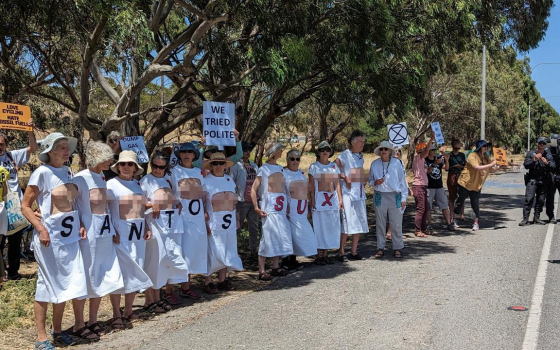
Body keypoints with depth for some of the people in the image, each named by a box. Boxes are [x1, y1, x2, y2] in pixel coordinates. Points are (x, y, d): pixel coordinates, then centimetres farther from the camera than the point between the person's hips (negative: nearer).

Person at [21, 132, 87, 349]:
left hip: (69, 236, 7)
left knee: (65, 283, 12)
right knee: (47, 284, 1)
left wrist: (79, 225, 6)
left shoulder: (68, 172, 9)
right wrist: (41, 229, -20)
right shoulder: (42, 173, -11)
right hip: (49, 236, -6)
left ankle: (57, 331, 26)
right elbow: (25, 205, -10)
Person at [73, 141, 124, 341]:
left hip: (105, 231, 7)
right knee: (85, 278, 1)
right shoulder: (81, 178, -11)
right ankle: (79, 325, 13)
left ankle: (93, 321, 25)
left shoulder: (103, 177, 11)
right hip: (88, 232, -7)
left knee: (102, 277, 12)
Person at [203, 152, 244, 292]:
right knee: (212, 251, -3)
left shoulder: (229, 180, 12)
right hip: (213, 223, -6)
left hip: (229, 223, 6)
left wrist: (236, 219, 13)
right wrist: (204, 222, -15)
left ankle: (222, 280, 21)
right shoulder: (206, 181, -5)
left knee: (226, 251, 10)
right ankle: (208, 282, 7)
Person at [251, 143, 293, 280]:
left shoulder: (280, 168, 17)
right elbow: (254, 189, -9)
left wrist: (287, 207, 16)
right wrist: (256, 207, -17)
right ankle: (262, 271, -7)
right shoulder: (264, 169, -4)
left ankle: (275, 267, 18)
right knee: (268, 236, -9)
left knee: (280, 236, 9)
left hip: (281, 207, 7)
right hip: (269, 207, -7)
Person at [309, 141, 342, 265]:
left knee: (331, 227, 6)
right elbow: (311, 186, -2)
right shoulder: (314, 166, 0)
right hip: (319, 200, -4)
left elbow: (337, 184, 13)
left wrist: (340, 199, 7)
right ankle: (319, 256, 4)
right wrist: (312, 201, -9)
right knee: (319, 227, -3)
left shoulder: (334, 166, 12)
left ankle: (325, 254, 14)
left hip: (333, 200, 4)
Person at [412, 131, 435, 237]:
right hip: (418, 186, -10)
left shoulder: (423, 160, 20)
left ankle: (424, 229, 21)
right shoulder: (418, 157, -8)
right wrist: (432, 139, -37)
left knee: (425, 209, 13)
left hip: (423, 186, 10)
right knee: (420, 209, -9)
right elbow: (426, 151, -28)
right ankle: (417, 231, -5)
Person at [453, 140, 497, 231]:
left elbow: (490, 170, 8)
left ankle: (476, 223, 10)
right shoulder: (472, 156, -17)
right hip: (465, 183, -5)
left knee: (475, 204, 0)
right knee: (460, 201, 5)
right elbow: (477, 168, -30)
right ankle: (453, 220, 19)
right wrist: (491, 164, -29)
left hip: (477, 185, 5)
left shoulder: (486, 157, 4)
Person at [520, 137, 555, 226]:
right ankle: (525, 218, -12)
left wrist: (547, 163, -16)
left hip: (544, 182, 3)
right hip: (532, 180, -3)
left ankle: (536, 218, 16)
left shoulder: (548, 155, 10)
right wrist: (534, 160, -20)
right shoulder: (530, 153, 4)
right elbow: (526, 165, -6)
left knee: (541, 200, 6)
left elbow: (553, 168, 2)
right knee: (529, 199, -12)